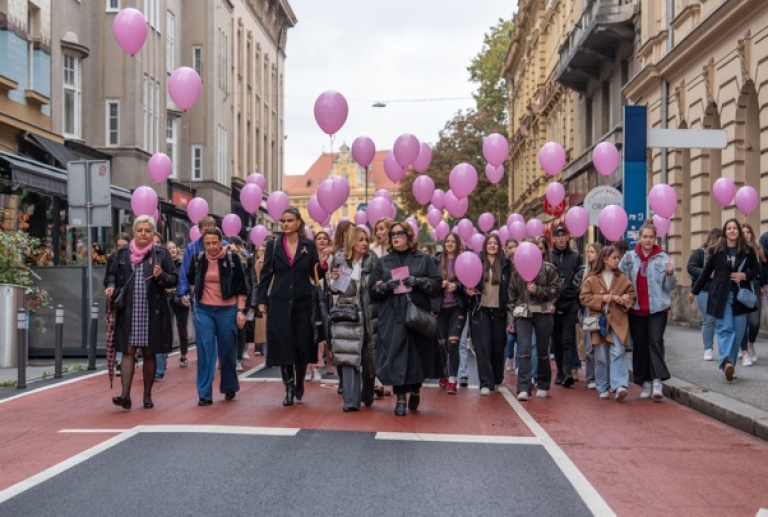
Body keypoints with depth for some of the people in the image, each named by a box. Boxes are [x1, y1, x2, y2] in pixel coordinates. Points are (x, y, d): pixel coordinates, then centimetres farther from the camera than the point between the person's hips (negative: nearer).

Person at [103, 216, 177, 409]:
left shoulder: (162, 254, 3)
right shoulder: (122, 253, 8)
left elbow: (174, 279, 3)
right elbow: (112, 274, 15)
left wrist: (161, 276, -17)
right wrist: (111, 286, -5)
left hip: (153, 312, -1)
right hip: (128, 312, 1)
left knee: (149, 353, 6)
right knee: (128, 351, -5)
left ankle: (147, 395, 15)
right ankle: (125, 394, -9)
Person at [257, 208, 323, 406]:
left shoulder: (309, 245, 4)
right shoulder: (273, 245, 4)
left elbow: (315, 274, 6)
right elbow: (266, 274, 4)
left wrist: (323, 264, -14)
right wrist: (261, 300, 0)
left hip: (303, 303, 0)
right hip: (279, 303, 0)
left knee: (302, 345, 4)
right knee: (283, 346, -2)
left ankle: (299, 382, 27)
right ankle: (289, 388, 9)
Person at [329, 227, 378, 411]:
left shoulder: (372, 261, 3)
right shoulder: (340, 259, 2)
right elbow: (334, 289, 9)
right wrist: (334, 280, -10)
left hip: (369, 315, 1)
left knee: (368, 358, 8)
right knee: (349, 356, -9)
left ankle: (367, 395, 27)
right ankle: (351, 400, -9)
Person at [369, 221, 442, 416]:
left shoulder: (423, 259, 7)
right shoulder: (383, 262, 13)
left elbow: (437, 284, 1)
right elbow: (372, 290, 9)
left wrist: (418, 281, -15)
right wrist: (385, 286, -11)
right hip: (392, 318, 1)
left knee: (418, 354, 5)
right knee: (396, 356, -6)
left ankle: (415, 390, 28)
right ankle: (401, 398, -1)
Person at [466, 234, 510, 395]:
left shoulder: (506, 263, 4)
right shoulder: (477, 262, 3)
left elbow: (510, 286, 5)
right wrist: (469, 290, -14)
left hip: (498, 310, 1)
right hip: (481, 309, -1)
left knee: (498, 345, 9)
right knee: (482, 346, -7)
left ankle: (497, 378, 30)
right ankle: (486, 383, -7)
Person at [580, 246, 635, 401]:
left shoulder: (622, 278, 8)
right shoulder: (591, 279, 2)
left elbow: (631, 295, 11)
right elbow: (584, 297, 0)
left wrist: (623, 300, -10)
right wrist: (602, 298, -13)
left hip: (618, 322, 0)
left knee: (618, 353, -13)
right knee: (601, 357, 5)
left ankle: (619, 386, -18)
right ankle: (603, 388, 17)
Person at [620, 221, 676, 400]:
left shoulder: (663, 258, -3)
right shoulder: (629, 257, 0)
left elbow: (670, 286, -3)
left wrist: (670, 274, -21)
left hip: (658, 308, -2)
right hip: (636, 309, 2)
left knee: (655, 342, -12)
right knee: (640, 345, 7)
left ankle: (657, 382, -15)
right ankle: (645, 382, 16)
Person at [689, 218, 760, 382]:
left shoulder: (748, 251, 5)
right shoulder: (716, 250, 2)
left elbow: (756, 270, 13)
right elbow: (706, 272, 8)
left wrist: (745, 275, -9)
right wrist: (694, 291, 11)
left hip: (740, 296, 2)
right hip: (721, 295, -2)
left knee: (738, 332, 3)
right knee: (725, 329, -11)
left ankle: (729, 364, 11)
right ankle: (726, 362, -25)